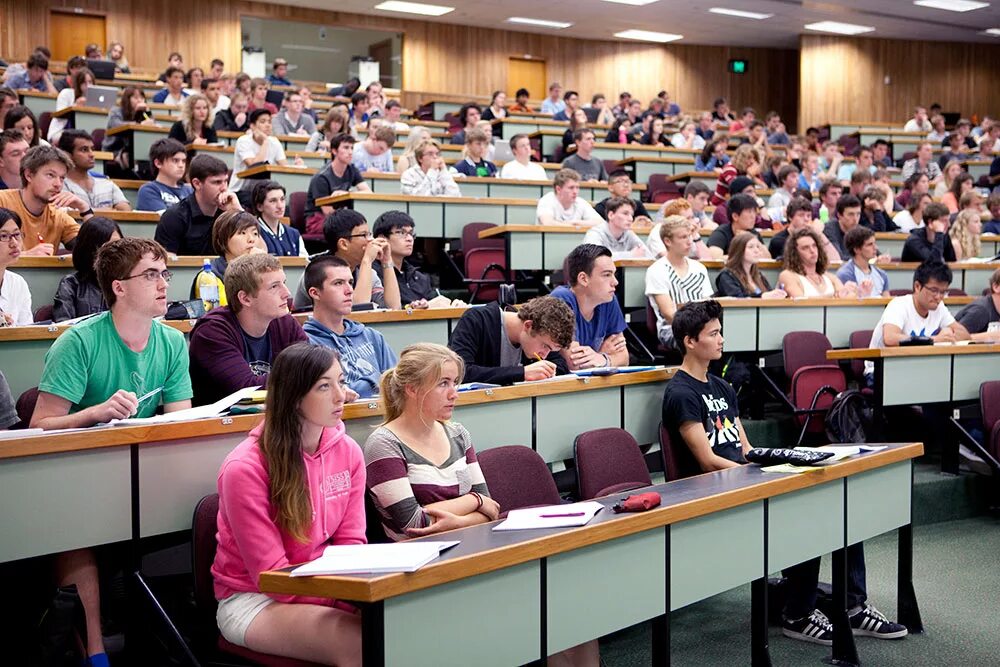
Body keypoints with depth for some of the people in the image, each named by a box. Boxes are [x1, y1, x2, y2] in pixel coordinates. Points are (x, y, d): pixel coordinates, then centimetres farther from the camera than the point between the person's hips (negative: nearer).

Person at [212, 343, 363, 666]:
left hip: (326, 585, 5)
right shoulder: (245, 469, -19)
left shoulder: (348, 451, -2)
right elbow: (270, 573, -17)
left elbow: (351, 542, 3)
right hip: (254, 599, -5)